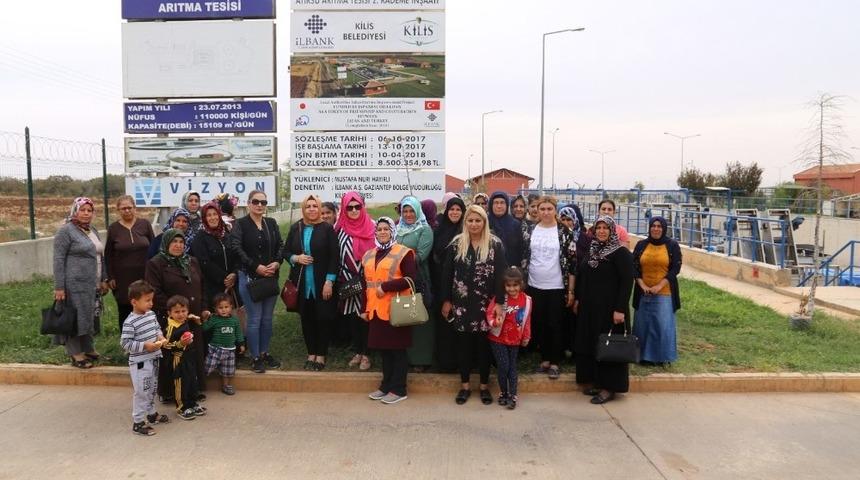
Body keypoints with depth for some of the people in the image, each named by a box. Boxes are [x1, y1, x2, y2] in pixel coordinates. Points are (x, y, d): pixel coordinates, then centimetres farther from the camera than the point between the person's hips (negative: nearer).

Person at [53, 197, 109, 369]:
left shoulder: (93, 230, 14)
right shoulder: (66, 231, -9)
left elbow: (100, 256, 20)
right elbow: (58, 260, -12)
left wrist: (104, 279, 16)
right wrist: (59, 287, -16)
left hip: (93, 284, 7)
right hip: (75, 284, -7)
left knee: (90, 317, 14)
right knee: (75, 317, -1)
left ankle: (88, 349, 25)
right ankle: (76, 354, 7)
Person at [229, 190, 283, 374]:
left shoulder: (272, 223, 9)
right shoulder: (240, 224, -4)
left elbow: (280, 245, 8)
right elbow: (236, 248, -14)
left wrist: (277, 262, -11)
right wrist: (256, 267, -19)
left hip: (271, 277, 4)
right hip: (249, 277, -4)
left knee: (267, 318, 11)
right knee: (255, 319, -1)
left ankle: (264, 353, 25)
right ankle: (255, 357, 12)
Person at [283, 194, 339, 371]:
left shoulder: (327, 228, -5)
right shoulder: (295, 228, 6)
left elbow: (334, 257, -7)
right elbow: (285, 252, 12)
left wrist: (329, 282, -12)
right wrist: (296, 258, -9)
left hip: (322, 283, -3)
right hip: (301, 283, 3)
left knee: (323, 318, 2)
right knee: (306, 318, 8)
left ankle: (321, 355, 15)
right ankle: (311, 353, 22)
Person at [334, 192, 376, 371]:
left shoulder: (371, 227, -2)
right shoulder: (339, 228, 3)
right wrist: (341, 278, 4)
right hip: (347, 281, 2)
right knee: (352, 317, 9)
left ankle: (366, 354, 14)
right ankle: (357, 351, 23)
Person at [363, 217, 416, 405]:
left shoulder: (403, 253, -5)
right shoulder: (369, 255, 16)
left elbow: (411, 278, -15)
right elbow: (367, 283, 18)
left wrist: (386, 286, -18)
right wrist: (365, 308, 14)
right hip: (376, 310, 6)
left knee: (398, 349, 2)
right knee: (383, 349, 12)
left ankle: (398, 389, 10)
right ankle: (386, 386, 23)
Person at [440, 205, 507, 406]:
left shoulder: (495, 244, -3)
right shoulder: (456, 244, 2)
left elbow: (501, 274, -6)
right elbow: (447, 273, 4)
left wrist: (499, 302, -12)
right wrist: (446, 300, 1)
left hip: (486, 304, -1)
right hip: (461, 303, 1)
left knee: (484, 344, 7)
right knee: (463, 344, 8)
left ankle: (484, 385, 21)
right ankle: (465, 385, 21)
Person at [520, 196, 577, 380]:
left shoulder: (564, 232, -5)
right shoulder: (530, 231, 3)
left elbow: (572, 262, -5)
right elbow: (524, 259, 9)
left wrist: (571, 290, -7)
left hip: (557, 287, -3)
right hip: (534, 286, 3)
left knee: (555, 325, 4)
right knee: (539, 325, 10)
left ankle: (555, 362, 16)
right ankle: (545, 359, 25)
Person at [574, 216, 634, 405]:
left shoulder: (621, 253, -11)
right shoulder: (592, 251, 10)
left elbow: (627, 282, -16)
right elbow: (582, 276, 17)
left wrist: (620, 309, -21)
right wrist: (578, 299, 15)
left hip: (609, 308, -7)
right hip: (589, 307, 7)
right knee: (589, 343, 11)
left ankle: (609, 387, 9)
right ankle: (595, 381, 24)